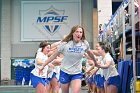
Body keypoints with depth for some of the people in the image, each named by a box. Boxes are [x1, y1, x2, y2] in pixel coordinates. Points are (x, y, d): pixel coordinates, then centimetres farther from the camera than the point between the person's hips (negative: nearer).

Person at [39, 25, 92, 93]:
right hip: (65, 72, 0)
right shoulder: (65, 43, -12)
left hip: (77, 73, 0)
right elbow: (54, 55, -4)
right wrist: (43, 65, -2)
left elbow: (90, 53, 13)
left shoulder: (85, 44, -8)